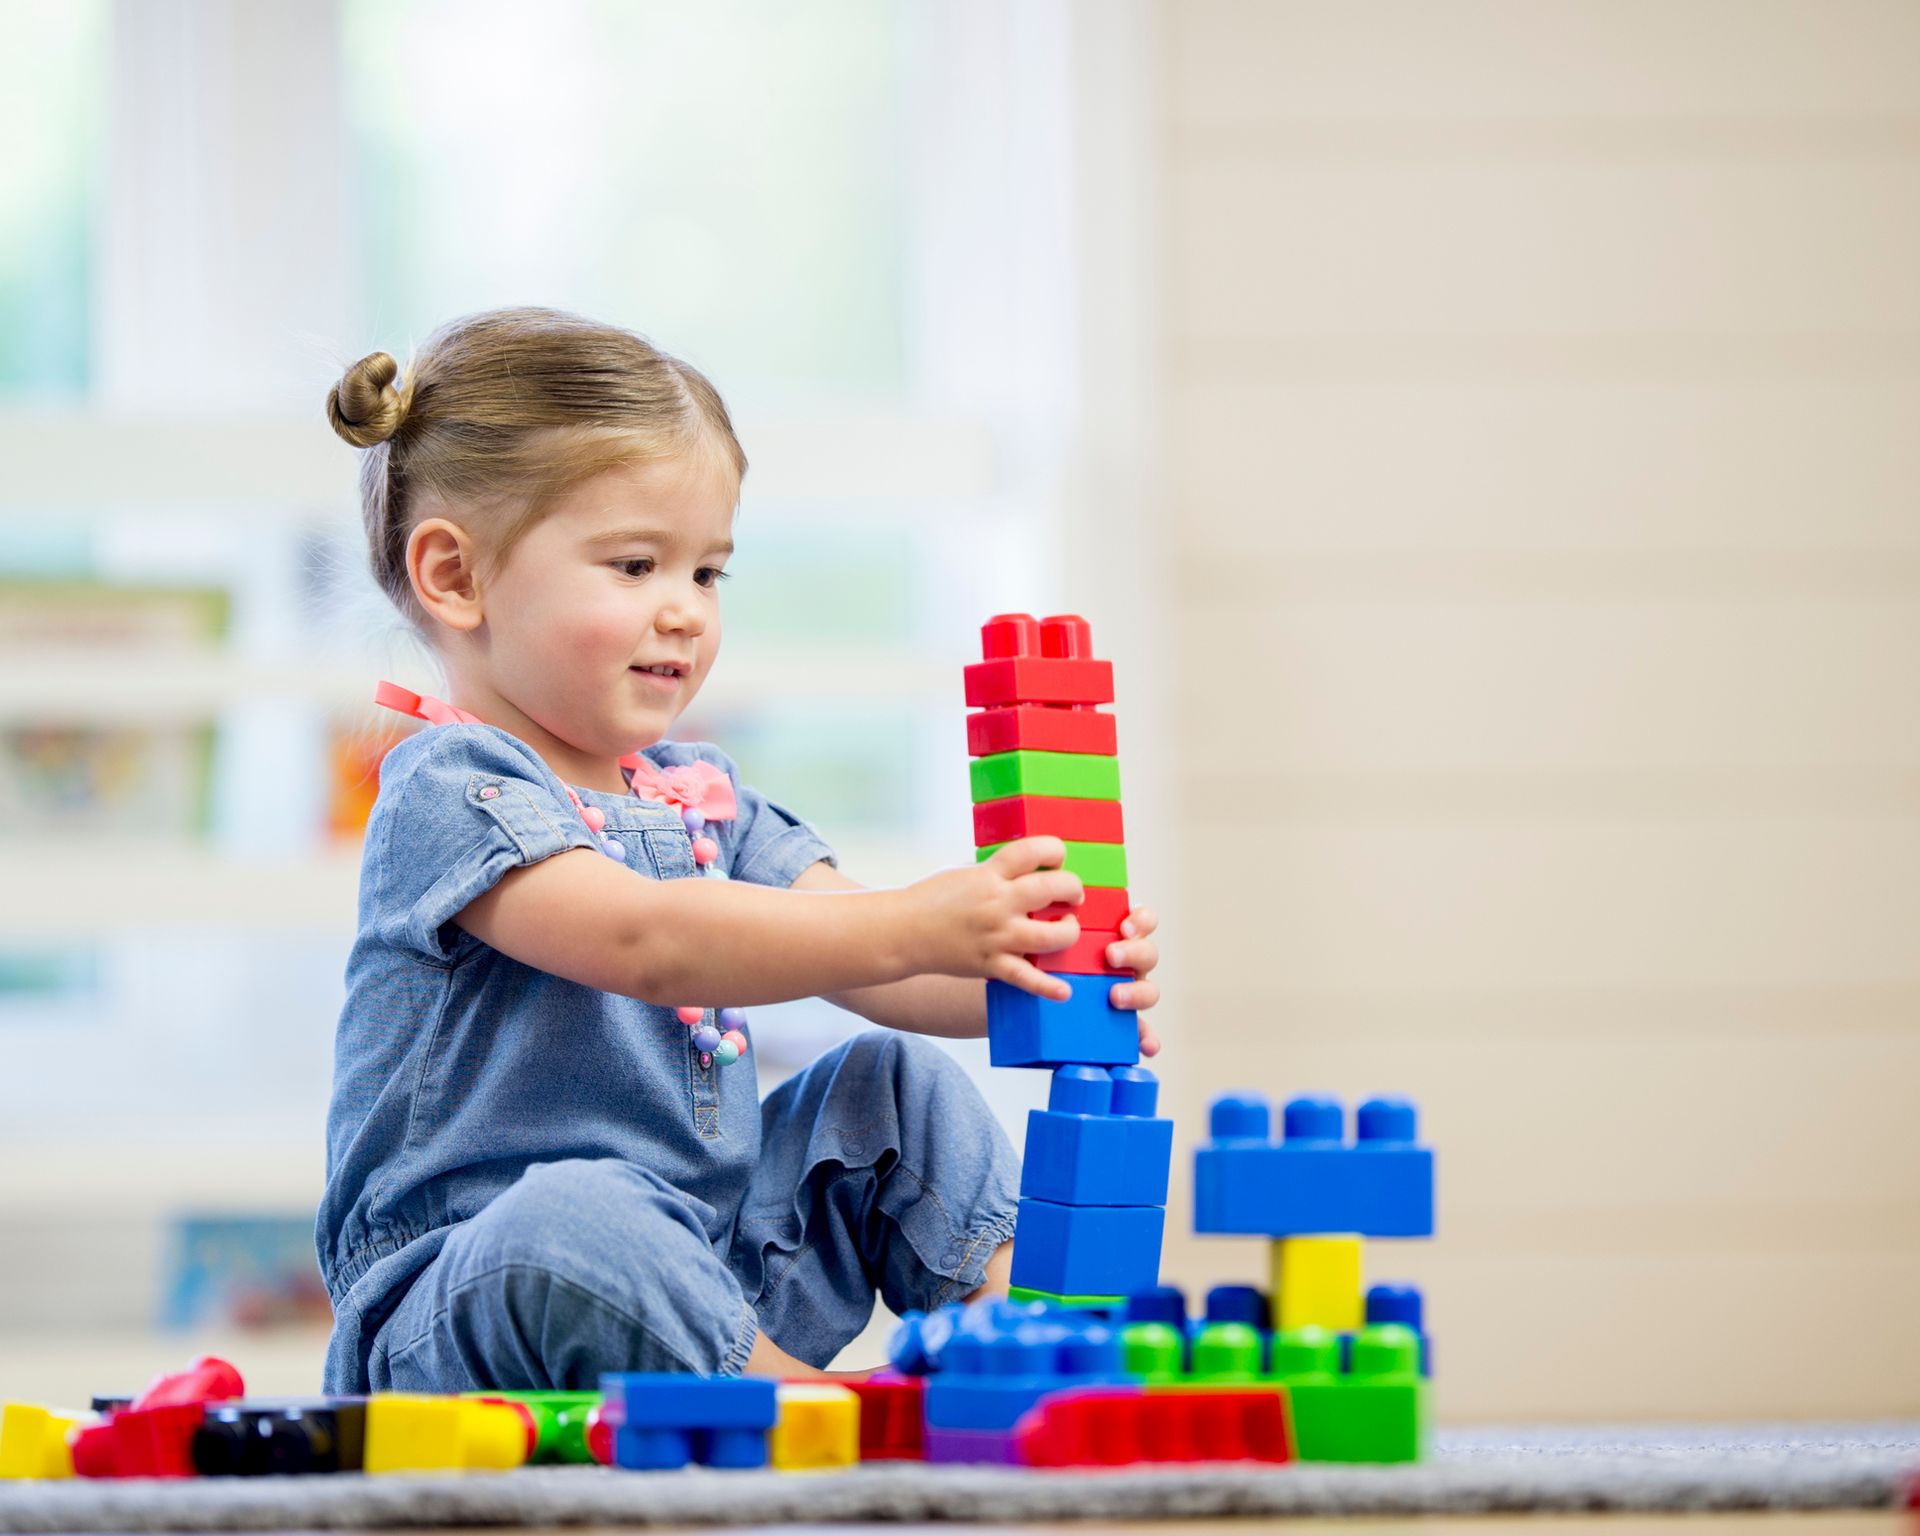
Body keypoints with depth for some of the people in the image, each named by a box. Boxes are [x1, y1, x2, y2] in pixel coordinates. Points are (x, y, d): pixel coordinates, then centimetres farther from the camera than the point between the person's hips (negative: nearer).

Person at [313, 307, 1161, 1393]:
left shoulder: (701, 799, 15)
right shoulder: (448, 786, -12)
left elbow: (871, 970, 5)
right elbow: (645, 942, -29)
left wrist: (1030, 973, -17)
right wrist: (911, 929, -37)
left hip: (713, 1280, 8)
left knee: (897, 1086, 4)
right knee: (577, 1220, -38)